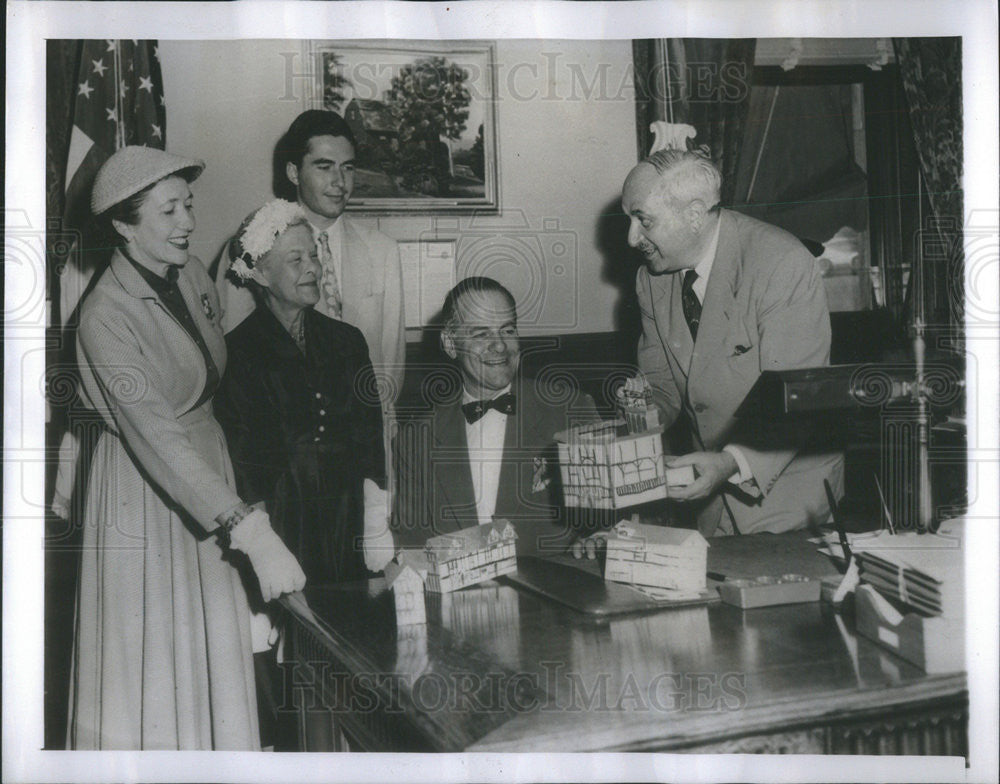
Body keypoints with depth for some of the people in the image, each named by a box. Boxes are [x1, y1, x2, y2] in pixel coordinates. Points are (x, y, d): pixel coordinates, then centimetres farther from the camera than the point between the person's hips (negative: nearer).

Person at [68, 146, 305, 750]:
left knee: (214, 637, 16)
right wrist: (253, 535, -37)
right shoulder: (106, 317, -25)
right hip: (144, 482, -7)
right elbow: (158, 440, -31)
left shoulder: (191, 271, -2)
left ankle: (222, 745, 33)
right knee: (151, 644, 6)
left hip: (207, 457, 7)